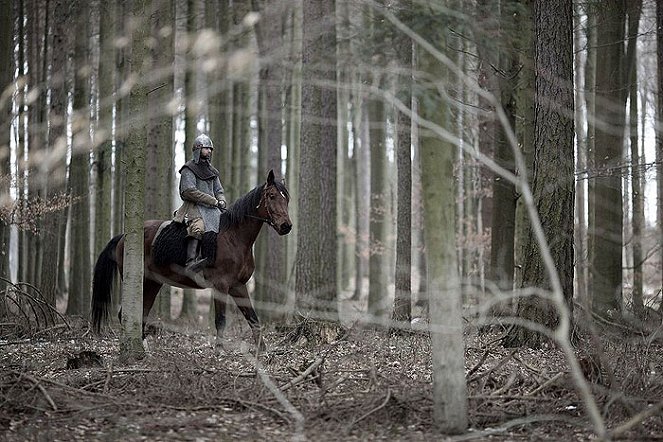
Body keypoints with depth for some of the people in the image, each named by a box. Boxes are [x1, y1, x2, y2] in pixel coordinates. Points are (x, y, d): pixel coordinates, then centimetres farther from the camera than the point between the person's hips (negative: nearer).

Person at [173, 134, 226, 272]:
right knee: (198, 226, -35)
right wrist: (214, 201, -15)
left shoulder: (212, 171, 22)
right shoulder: (188, 169, -1)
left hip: (211, 208, 8)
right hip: (193, 207, -8)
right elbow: (190, 192, -13)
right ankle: (191, 262, -49)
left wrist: (221, 201, -2)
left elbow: (219, 191, 24)